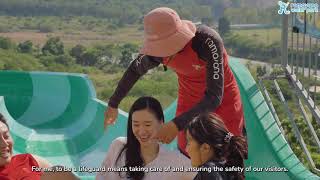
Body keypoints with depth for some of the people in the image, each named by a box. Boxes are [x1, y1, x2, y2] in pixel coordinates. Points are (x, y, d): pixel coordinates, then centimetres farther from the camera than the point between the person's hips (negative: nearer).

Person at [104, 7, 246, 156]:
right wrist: (113, 104, 15)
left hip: (223, 102, -3)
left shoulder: (208, 42, -33)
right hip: (189, 103, 4)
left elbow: (214, 97, -36)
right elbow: (135, 70, 6)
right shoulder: (158, 50, -18)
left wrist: (177, 124, -45)